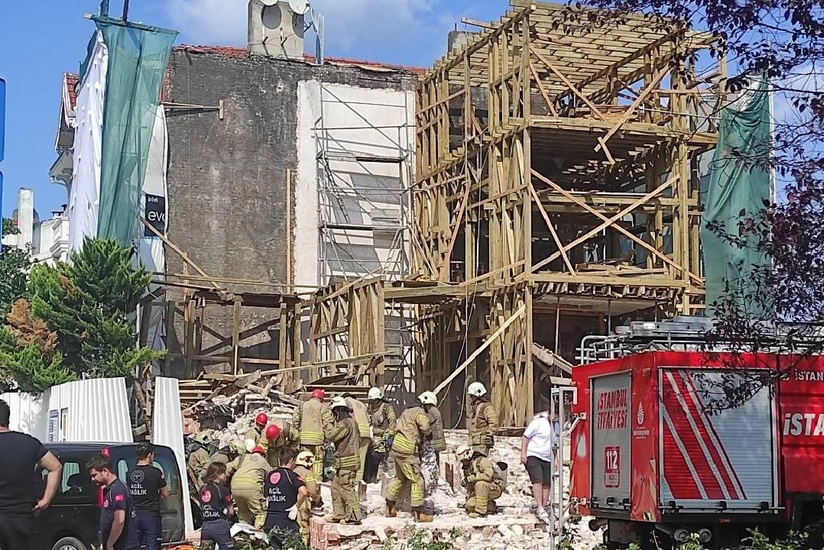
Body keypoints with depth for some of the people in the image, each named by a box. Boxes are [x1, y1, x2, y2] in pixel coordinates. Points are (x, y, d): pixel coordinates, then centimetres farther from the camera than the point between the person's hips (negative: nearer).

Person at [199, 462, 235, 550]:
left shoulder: (202, 489, 9)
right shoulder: (222, 490, -8)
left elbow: (202, 510, 13)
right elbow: (231, 512, -4)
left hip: (205, 526, 6)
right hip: (219, 525, -6)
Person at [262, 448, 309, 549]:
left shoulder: (269, 475, 11)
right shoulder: (292, 475, -10)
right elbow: (303, 492, -26)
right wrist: (297, 507, -14)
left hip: (269, 521, 6)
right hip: (286, 523, -6)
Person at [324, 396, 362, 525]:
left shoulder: (344, 423, -16)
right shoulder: (351, 421, 15)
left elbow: (331, 436, -15)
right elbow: (358, 439, 21)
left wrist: (333, 424, -2)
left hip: (346, 461, -10)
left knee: (347, 488, -7)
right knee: (336, 486, 16)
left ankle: (354, 516, -5)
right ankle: (339, 514, 21)